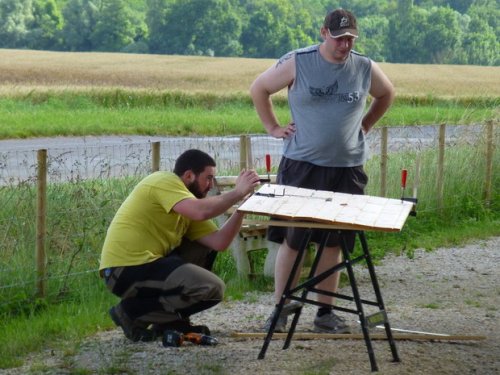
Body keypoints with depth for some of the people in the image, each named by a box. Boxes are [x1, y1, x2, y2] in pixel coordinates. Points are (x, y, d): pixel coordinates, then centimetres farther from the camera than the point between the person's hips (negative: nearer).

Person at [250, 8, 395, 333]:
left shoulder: (366, 69, 2)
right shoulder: (297, 63, -6)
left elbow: (387, 95, 22)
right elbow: (259, 88, 6)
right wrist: (273, 127, 3)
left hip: (347, 170, 2)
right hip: (301, 167, -2)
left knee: (333, 243, 7)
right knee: (291, 240, 0)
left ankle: (326, 311, 16)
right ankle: (280, 310, 7)